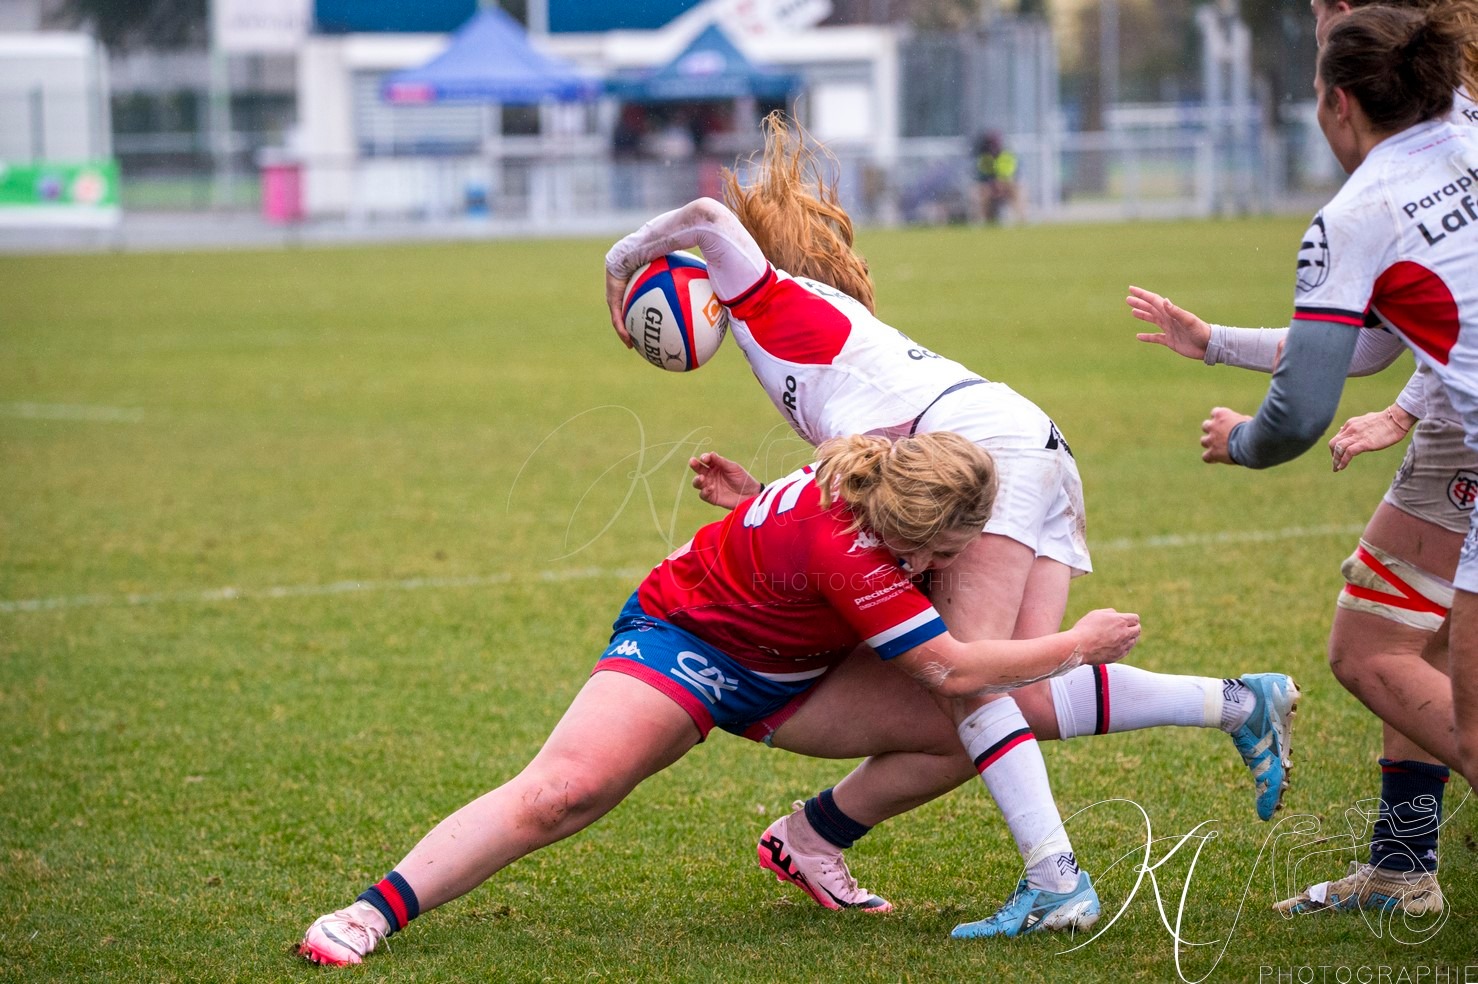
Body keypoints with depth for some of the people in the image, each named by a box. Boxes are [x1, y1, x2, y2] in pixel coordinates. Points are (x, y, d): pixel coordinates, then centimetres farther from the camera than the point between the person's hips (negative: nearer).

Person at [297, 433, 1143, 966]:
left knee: (964, 732, -2)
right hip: (685, 641, -8)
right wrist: (1076, 647, -25)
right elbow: (950, 667, -33)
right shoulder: (842, 546, -37)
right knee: (566, 790, -29)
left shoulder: (897, 478, -13)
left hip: (785, 668, 8)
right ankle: (371, 916, -27)